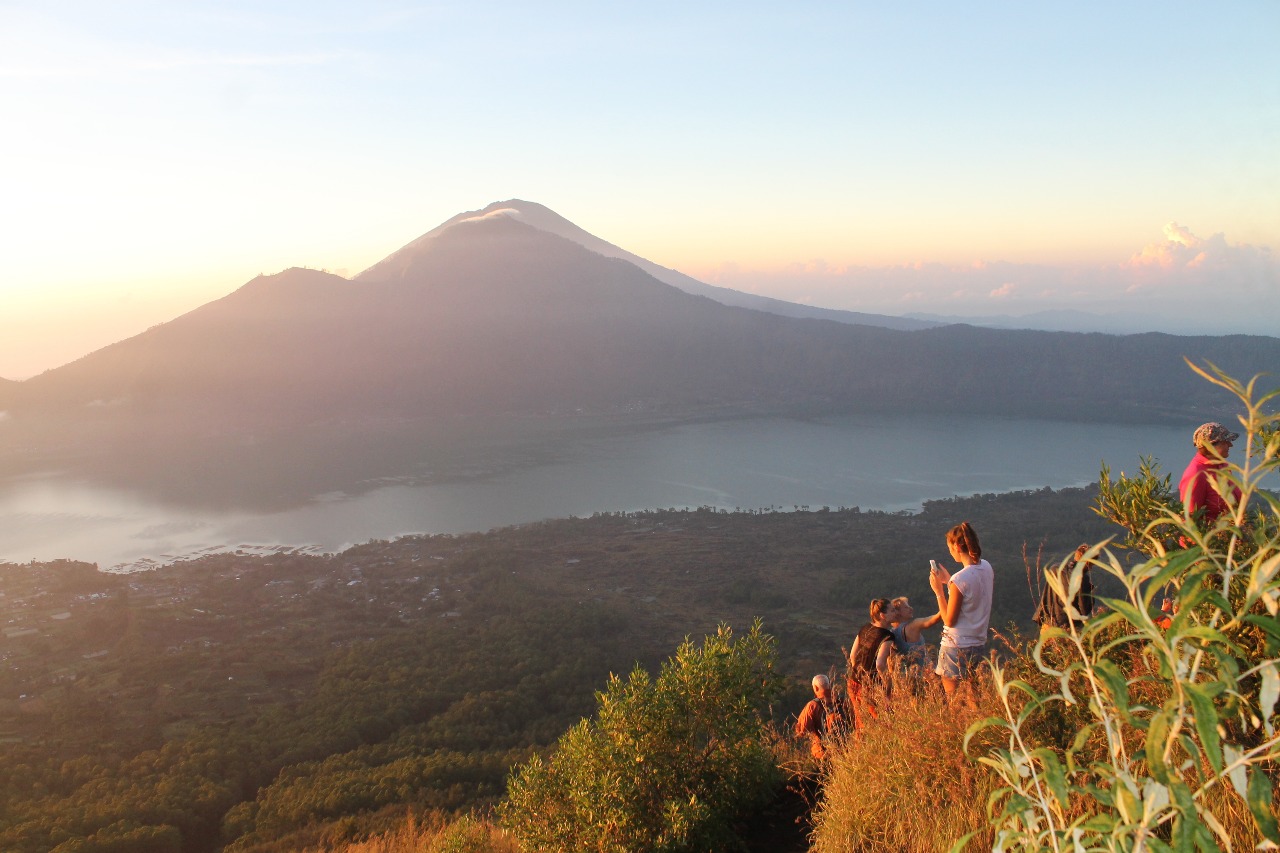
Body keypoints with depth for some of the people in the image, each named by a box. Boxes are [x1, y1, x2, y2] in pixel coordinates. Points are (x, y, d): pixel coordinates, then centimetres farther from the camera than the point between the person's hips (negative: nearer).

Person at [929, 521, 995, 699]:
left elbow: (949, 620, -15)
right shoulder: (987, 568, 1)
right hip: (979, 643, 8)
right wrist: (948, 581, 18)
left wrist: (938, 591, -8)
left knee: (953, 697, 3)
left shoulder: (960, 579, -22)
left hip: (956, 647, -8)